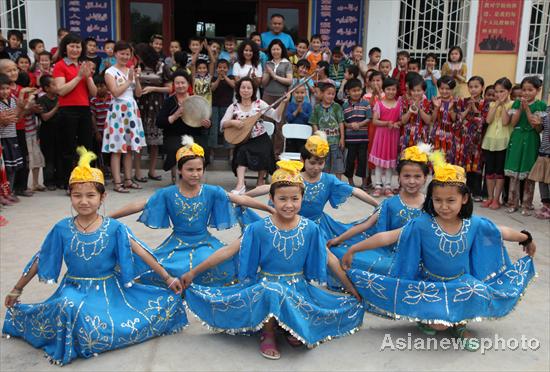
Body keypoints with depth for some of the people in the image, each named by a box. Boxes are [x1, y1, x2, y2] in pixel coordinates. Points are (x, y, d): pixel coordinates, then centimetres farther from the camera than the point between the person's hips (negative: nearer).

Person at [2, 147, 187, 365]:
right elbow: (39, 260, 6)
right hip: (75, 289, -1)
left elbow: (141, 252, -6)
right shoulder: (62, 229, -4)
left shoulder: (114, 228, -7)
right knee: (67, 309, -38)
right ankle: (69, 343, -3)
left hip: (110, 288, 2)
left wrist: (167, 278, -6)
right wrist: (17, 289, 11)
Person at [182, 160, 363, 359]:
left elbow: (329, 258, 5)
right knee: (272, 290, -39)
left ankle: (291, 326, 6)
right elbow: (228, 251, -7)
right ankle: (268, 333, -9)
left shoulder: (310, 229, -5)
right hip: (265, 286, -2)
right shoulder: (259, 229, -9)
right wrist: (194, 272, -8)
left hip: (299, 289, 3)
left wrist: (350, 287, 9)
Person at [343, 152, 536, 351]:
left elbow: (501, 232, 8)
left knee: (481, 294, -26)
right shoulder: (422, 225, -21)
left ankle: (460, 324, 8)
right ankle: (425, 318, 16)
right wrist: (353, 249, -25)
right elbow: (387, 237, -23)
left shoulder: (474, 224, -10)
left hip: (463, 282, 3)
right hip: (431, 285, -3)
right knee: (439, 324, -24)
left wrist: (526, 239, 24)